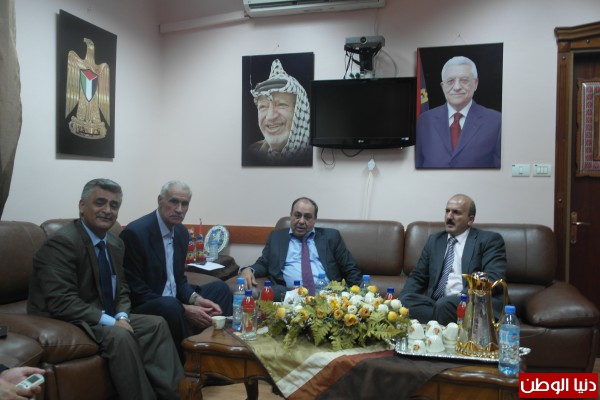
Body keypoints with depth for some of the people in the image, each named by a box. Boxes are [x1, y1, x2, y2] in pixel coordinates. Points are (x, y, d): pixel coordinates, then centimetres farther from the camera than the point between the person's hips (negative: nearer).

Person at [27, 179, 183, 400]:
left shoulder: (115, 243, 7)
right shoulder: (62, 242, -20)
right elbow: (62, 303, -26)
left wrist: (122, 317, -9)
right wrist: (111, 322, -25)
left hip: (106, 318, 9)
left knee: (156, 324, -3)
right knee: (121, 337, -31)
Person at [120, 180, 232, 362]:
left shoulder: (182, 232, 7)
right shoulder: (135, 232, -18)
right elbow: (135, 291, -21)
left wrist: (196, 299, -9)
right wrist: (185, 310, -24)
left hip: (173, 303, 8)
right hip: (142, 307, -8)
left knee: (220, 288, 7)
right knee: (171, 305, -36)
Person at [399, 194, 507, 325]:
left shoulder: (489, 240, 5)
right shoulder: (434, 240, 21)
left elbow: (494, 278, -8)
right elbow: (417, 277, 19)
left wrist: (462, 296, -23)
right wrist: (402, 300, -2)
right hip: (436, 303, 6)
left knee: (445, 305, -36)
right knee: (405, 301, -24)